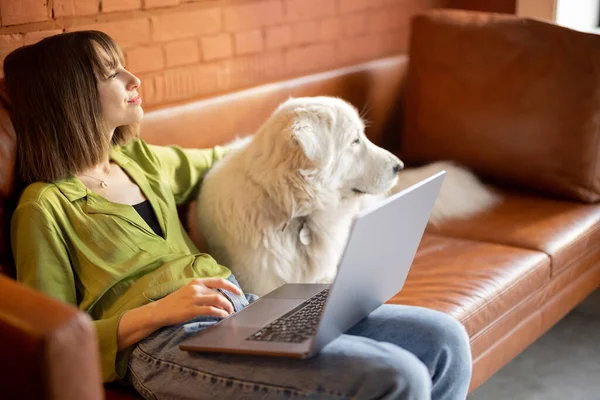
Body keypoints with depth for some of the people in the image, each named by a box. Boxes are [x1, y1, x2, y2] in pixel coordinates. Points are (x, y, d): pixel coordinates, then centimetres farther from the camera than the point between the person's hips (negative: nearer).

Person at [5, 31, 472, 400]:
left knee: (445, 340, -7)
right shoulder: (45, 207, -1)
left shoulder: (137, 158, 20)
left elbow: (217, 161, 40)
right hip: (168, 343, -8)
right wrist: (157, 311, -16)